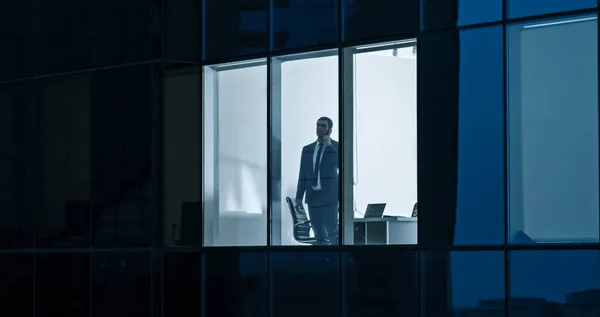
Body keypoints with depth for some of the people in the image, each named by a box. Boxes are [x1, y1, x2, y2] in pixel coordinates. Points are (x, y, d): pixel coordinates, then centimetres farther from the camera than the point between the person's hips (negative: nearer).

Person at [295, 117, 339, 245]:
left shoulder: (337, 147, 1)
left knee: (332, 232, -11)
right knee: (319, 234, 4)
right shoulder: (307, 149, 11)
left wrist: (329, 145, -15)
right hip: (312, 196, 4)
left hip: (329, 195, -4)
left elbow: (339, 165, -18)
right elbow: (303, 175, 11)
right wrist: (299, 197, 6)